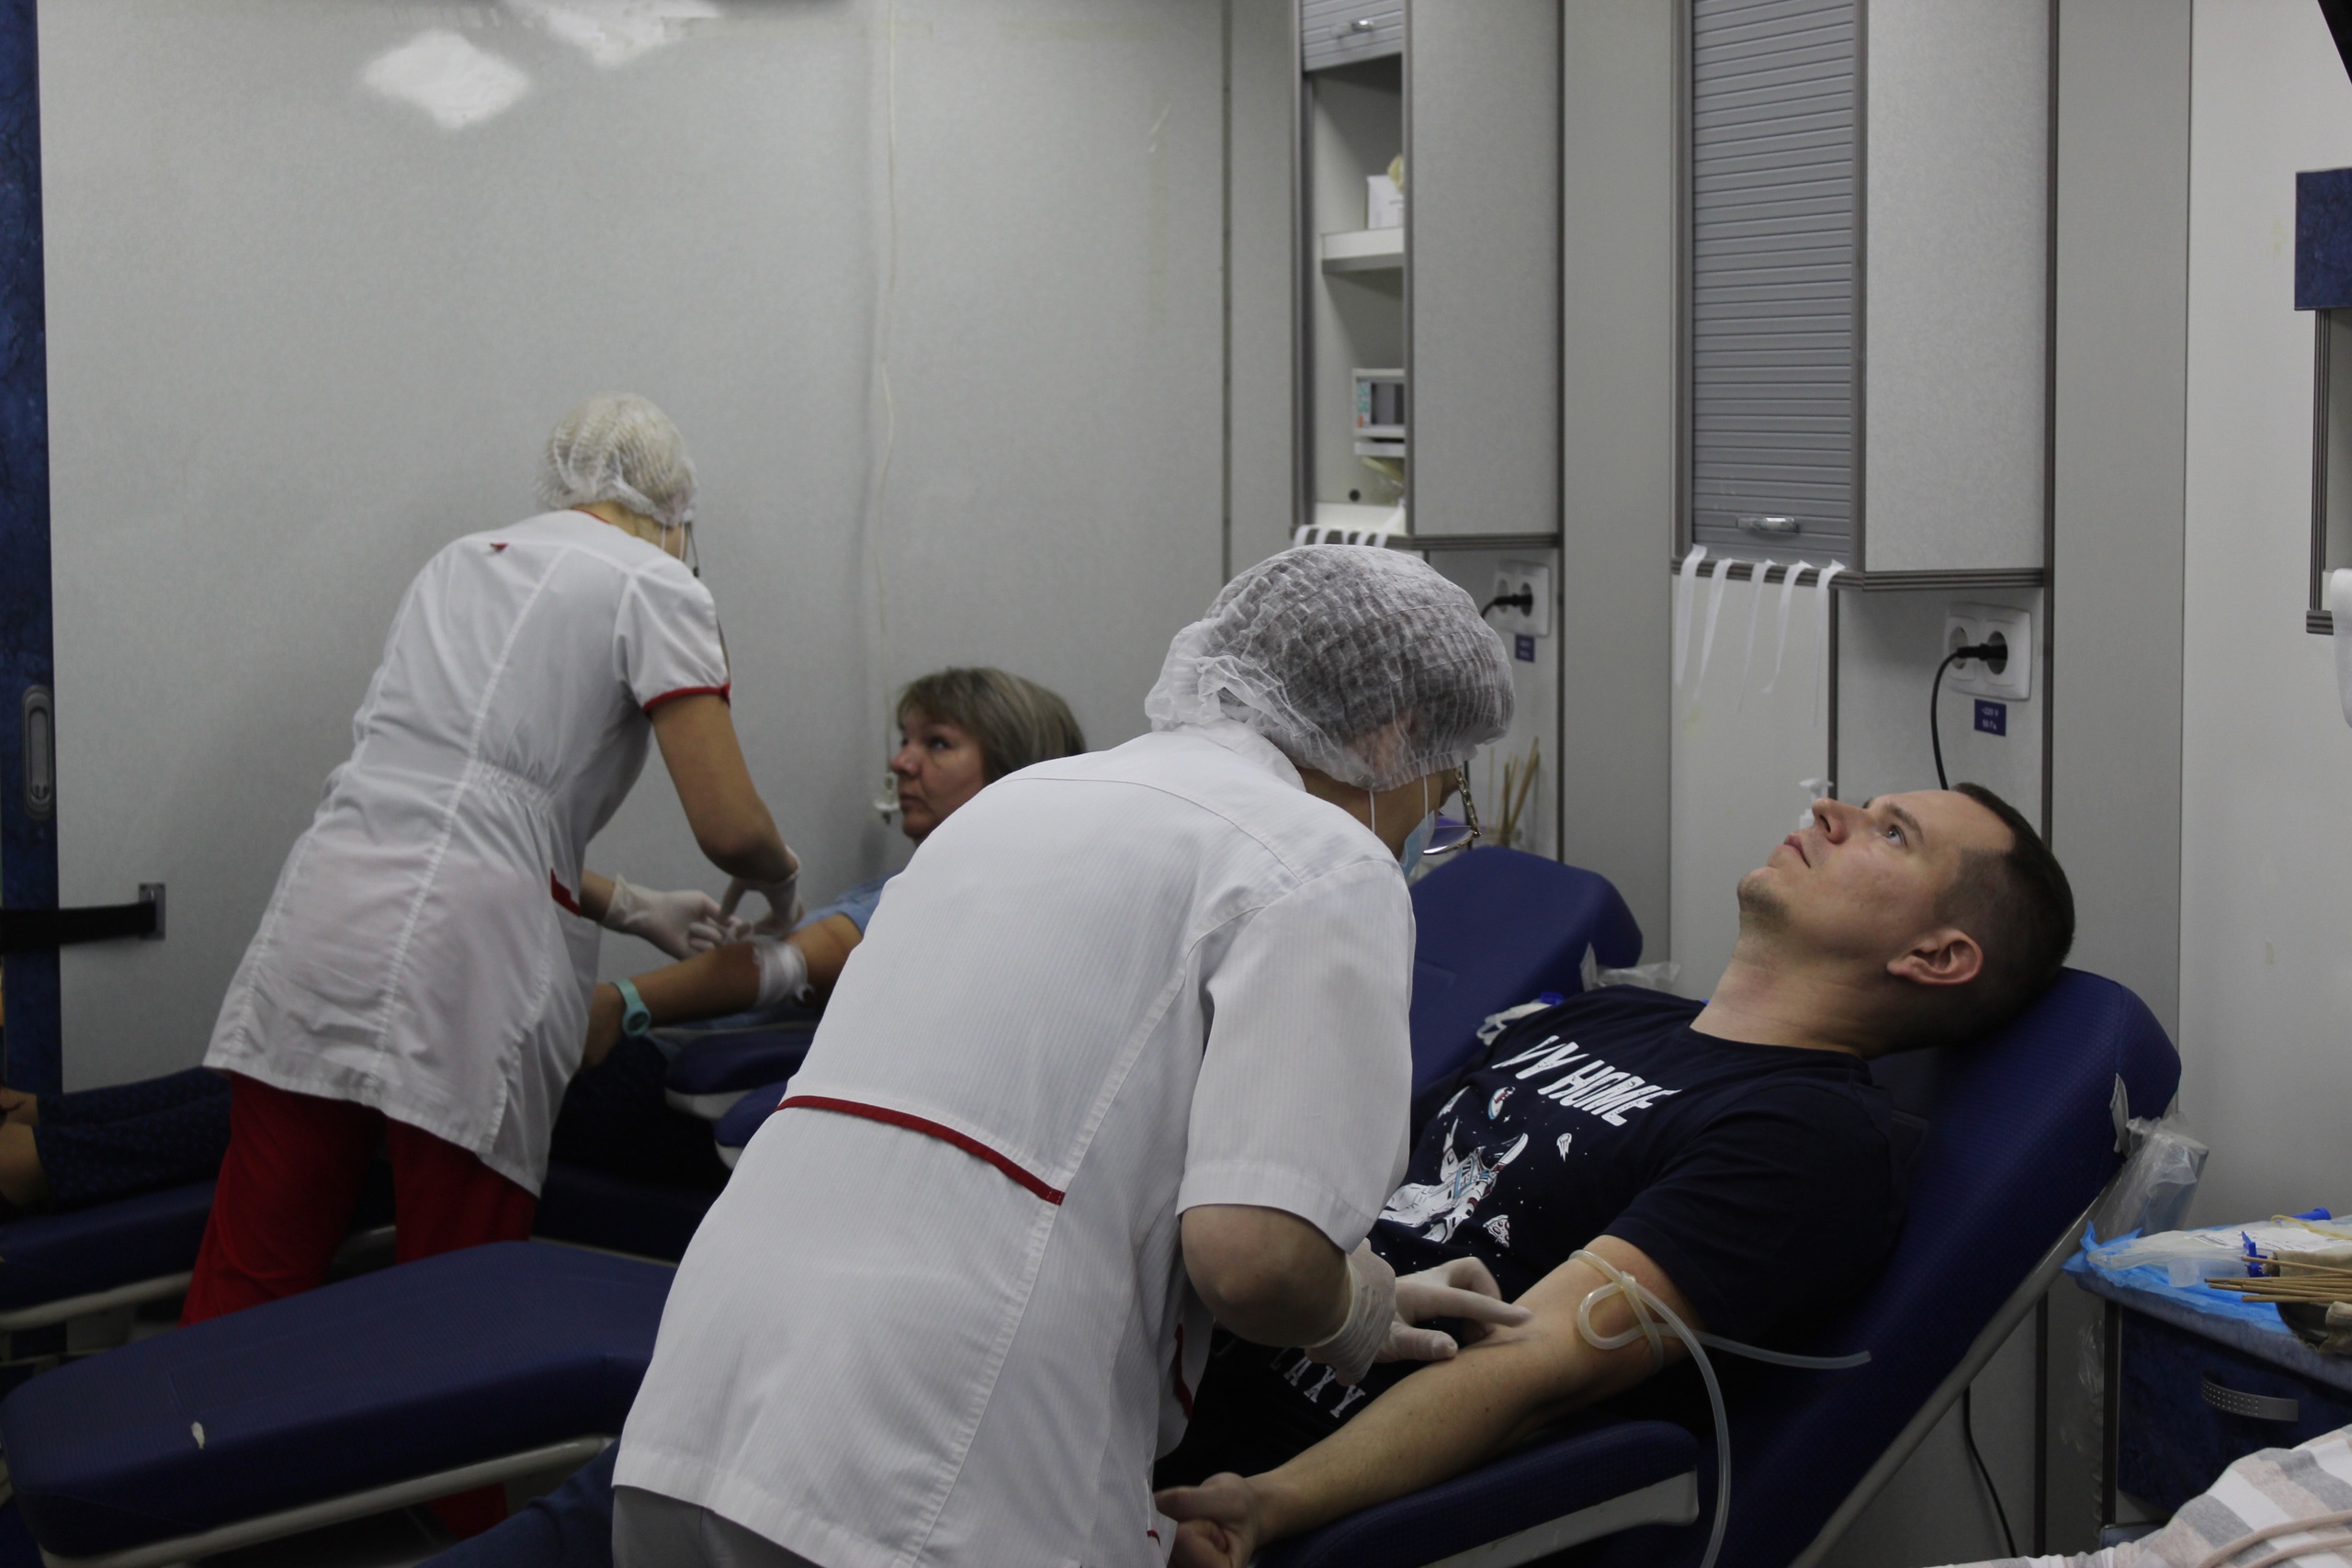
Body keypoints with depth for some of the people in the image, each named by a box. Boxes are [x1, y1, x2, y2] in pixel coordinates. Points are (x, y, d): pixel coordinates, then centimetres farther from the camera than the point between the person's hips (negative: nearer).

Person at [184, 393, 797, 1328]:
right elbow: (729, 828, -4)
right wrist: (781, 879, 19)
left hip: (313, 929, 6)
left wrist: (629, 909, 31)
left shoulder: (460, 562, 25)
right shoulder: (652, 585, 5)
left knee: (247, 1287, 8)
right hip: (463, 965, -6)